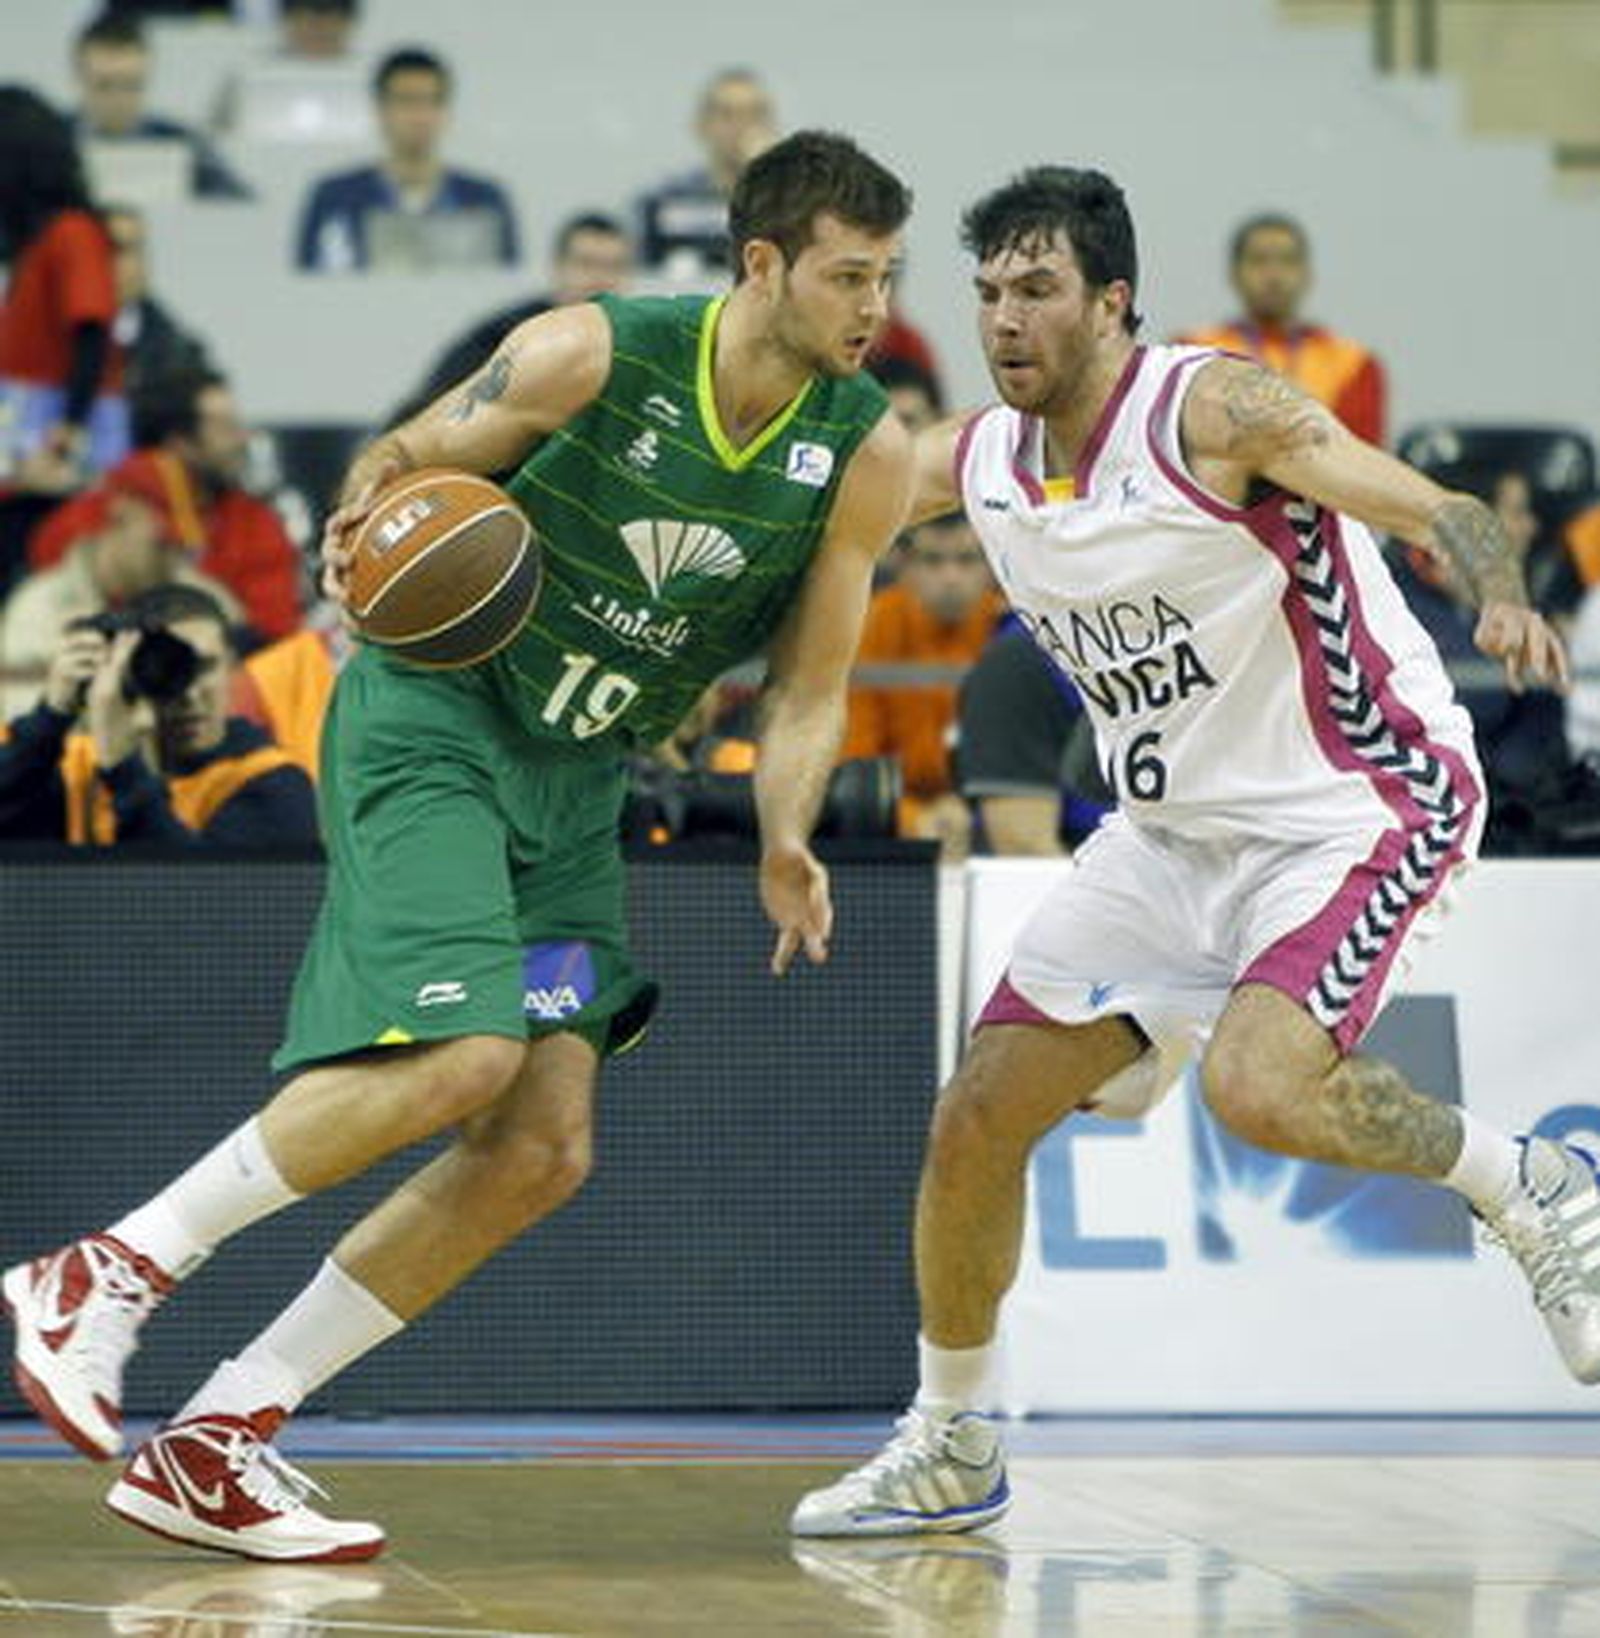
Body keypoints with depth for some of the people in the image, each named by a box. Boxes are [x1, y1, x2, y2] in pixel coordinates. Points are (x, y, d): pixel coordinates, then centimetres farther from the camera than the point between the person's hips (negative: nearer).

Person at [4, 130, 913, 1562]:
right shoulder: (592, 355, -13)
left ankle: (213, 1445, 1)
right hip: (433, 720, -6)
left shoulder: (867, 453, -3)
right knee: (463, 1056, -27)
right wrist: (365, 520, -22)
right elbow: (409, 461, 1)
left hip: (577, 783, 6)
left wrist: (785, 850, -13)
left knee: (542, 1150, -5)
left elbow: (809, 688, 3)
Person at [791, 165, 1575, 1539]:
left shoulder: (1214, 411, -20)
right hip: (1174, 831, 7)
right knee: (978, 1118, 3)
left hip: (1359, 803, -7)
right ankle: (950, 1449, 22)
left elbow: (1437, 511, -27)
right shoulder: (974, 460, -1)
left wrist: (1501, 594, -49)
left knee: (1256, 1088, -31)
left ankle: (1530, 1189, -4)